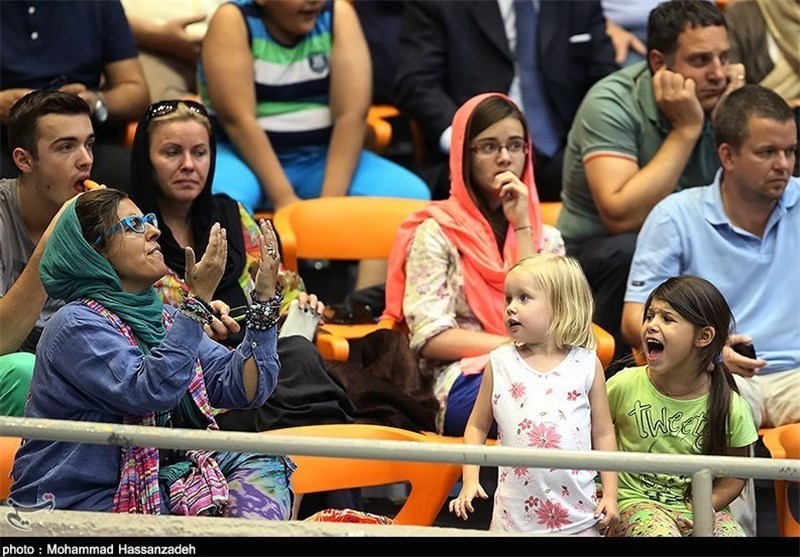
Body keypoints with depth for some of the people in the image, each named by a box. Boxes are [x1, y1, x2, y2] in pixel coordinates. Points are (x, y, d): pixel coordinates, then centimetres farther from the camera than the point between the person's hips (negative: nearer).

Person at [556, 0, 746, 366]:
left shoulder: (723, 98, -4)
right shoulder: (611, 105, -19)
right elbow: (622, 216, -33)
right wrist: (685, 130, -27)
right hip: (596, 253, -5)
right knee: (630, 251, -37)